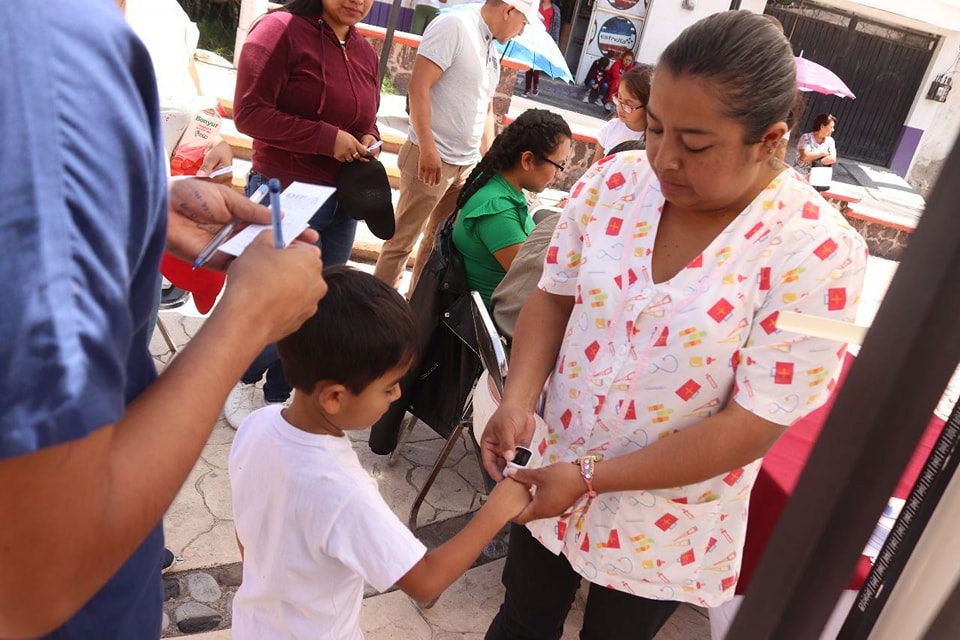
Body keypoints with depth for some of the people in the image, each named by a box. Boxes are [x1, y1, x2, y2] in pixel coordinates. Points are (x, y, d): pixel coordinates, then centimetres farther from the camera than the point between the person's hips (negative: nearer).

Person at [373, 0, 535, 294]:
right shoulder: (454, 25, -10)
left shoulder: (492, 50, 16)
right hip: (432, 158, -9)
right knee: (402, 241, -1)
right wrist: (428, 148, -22)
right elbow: (418, 86, -18)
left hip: (467, 164, 9)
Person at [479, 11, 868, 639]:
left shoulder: (818, 250, -23)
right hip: (550, 474, 3)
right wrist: (518, 399, -19)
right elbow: (554, 298, -1)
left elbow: (752, 427, -22)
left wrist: (590, 477, -24)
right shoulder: (614, 181, -10)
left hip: (665, 525, -3)